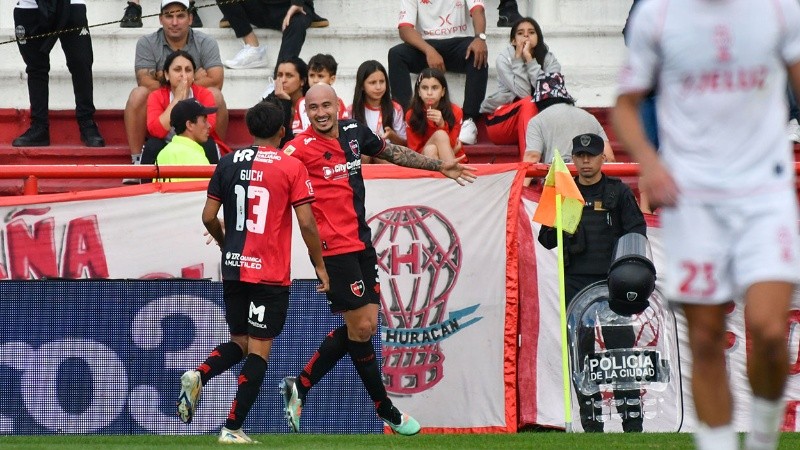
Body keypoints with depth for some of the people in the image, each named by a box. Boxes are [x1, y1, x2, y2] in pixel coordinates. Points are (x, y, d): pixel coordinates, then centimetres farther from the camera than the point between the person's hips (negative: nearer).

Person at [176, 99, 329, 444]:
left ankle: (198, 376, -10)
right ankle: (233, 428, -5)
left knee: (239, 343, 19)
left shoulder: (228, 163, 5)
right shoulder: (291, 167, -6)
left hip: (233, 269, 4)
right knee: (259, 349, 1)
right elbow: (306, 223, -8)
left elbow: (209, 217, 5)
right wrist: (320, 266, 3)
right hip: (271, 273, -4)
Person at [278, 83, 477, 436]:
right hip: (334, 248, -7)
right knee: (361, 326, -3)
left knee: (362, 326, 6)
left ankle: (299, 386, 17)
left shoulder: (354, 132, 7)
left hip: (361, 243, 7)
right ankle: (386, 410, 12)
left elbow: (392, 152, 23)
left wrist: (439, 167, 29)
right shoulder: (301, 148, -13)